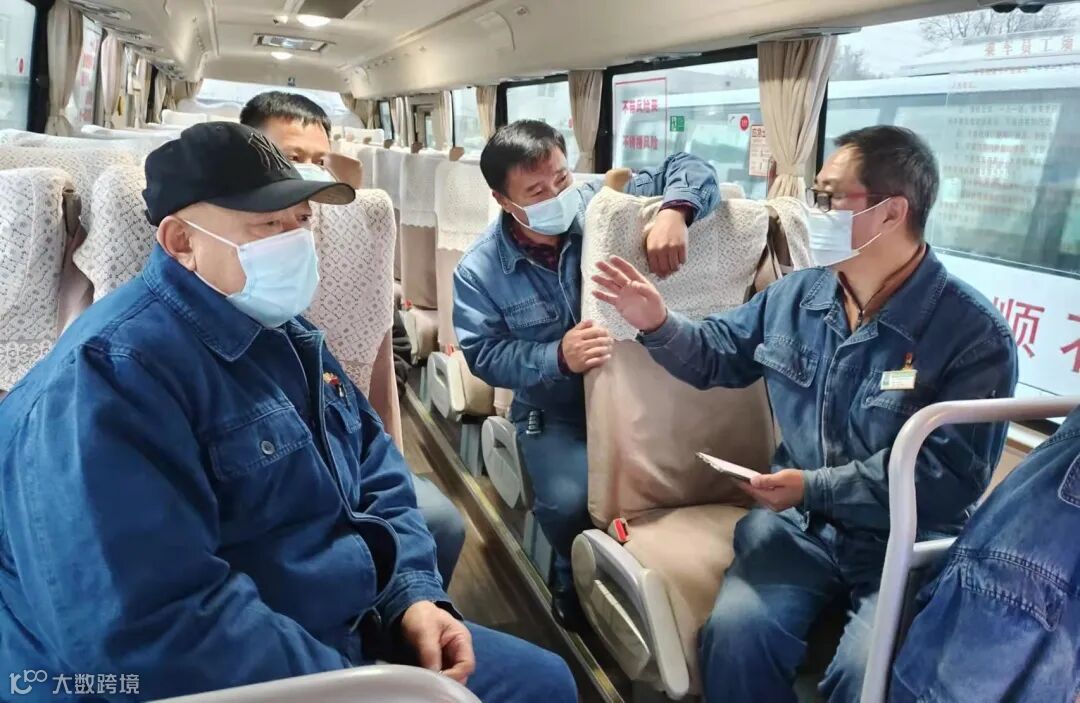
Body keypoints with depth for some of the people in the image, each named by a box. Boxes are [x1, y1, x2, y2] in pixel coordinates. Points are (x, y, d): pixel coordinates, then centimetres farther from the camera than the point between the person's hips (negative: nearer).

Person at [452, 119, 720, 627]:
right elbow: (484, 355, -11)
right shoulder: (479, 271, -6)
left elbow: (689, 170, -4)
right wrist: (558, 358, -28)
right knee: (569, 499, -27)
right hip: (553, 412, -1)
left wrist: (674, 211, -28)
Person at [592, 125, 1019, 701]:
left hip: (907, 546, -3)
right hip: (797, 524, 3)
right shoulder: (793, 296, 4)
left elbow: (951, 478, -17)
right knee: (735, 632, -23)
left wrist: (814, 487, -19)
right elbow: (718, 355, 18)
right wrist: (658, 325, -3)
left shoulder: (975, 335, -12)